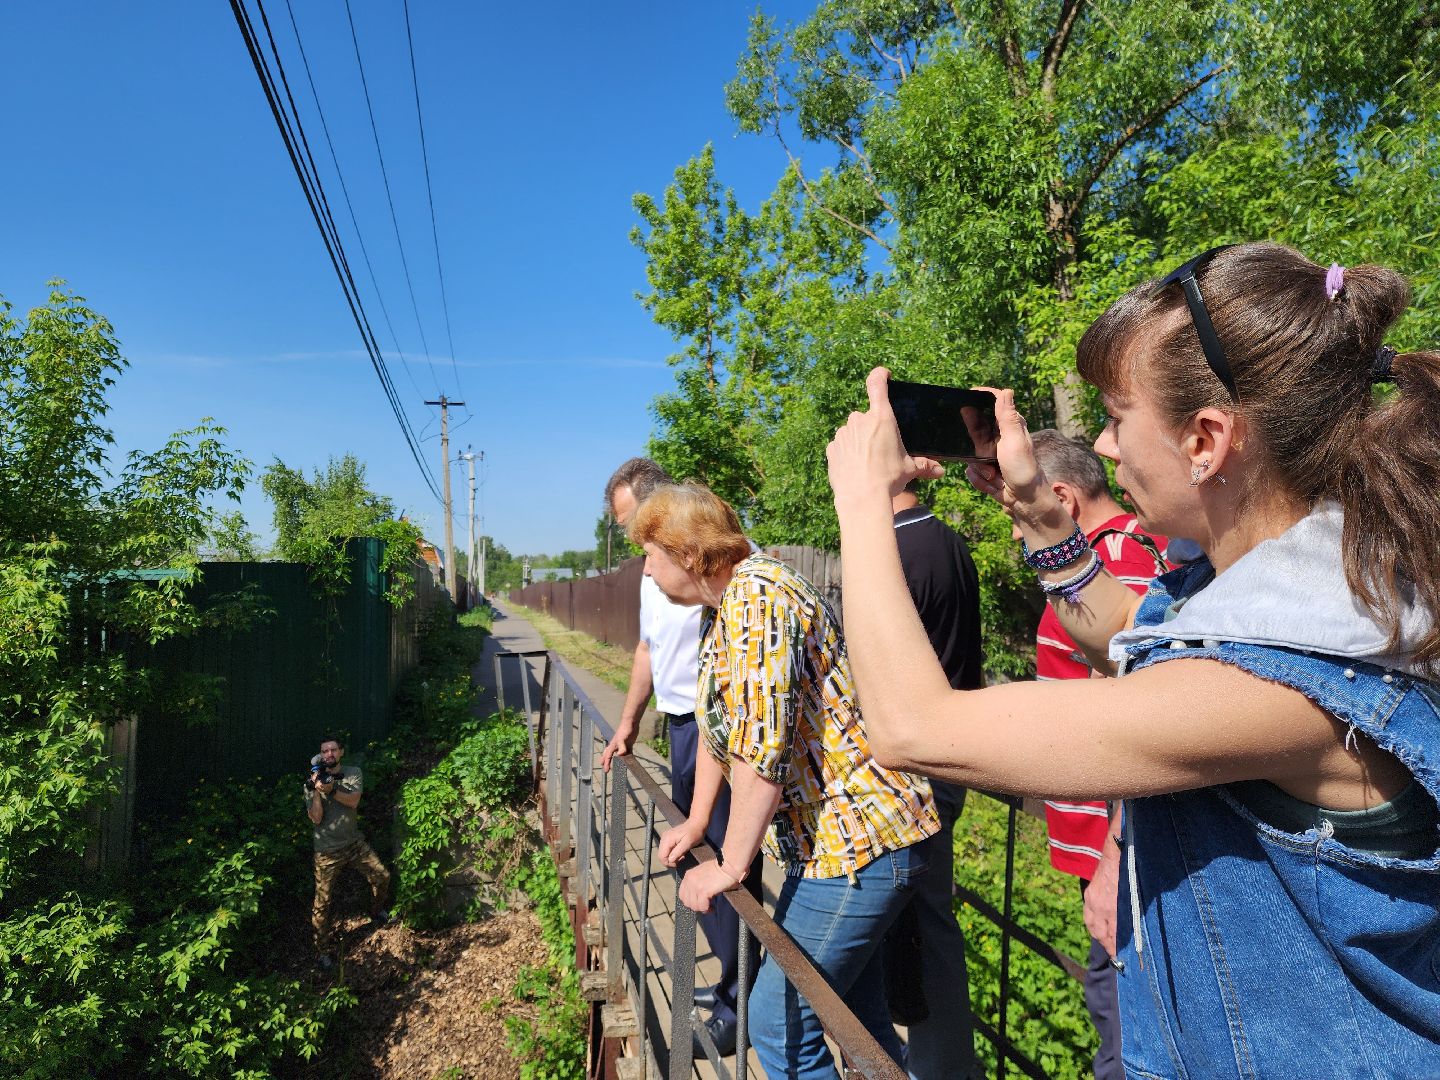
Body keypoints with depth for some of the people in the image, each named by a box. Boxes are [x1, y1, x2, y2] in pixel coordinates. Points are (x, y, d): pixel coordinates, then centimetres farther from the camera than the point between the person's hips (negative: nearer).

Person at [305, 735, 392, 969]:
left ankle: (377, 913, 31)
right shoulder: (311, 782, -7)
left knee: (382, 877, 2)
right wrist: (317, 791, -27)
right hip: (327, 850, -2)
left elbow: (353, 801, -19)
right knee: (322, 902, -1)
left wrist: (331, 789, -33)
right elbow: (316, 819, -15)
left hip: (354, 842, 2)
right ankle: (325, 950, 16)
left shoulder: (353, 773, -3)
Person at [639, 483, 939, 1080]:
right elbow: (719, 727, 21)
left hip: (856, 842, -10)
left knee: (779, 1024, 0)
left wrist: (729, 867, -16)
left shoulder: (758, 593, -22)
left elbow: (761, 750, -27)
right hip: (832, 840, 10)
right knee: (856, 1016, 22)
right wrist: (696, 822, 20)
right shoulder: (721, 609, 11)